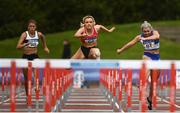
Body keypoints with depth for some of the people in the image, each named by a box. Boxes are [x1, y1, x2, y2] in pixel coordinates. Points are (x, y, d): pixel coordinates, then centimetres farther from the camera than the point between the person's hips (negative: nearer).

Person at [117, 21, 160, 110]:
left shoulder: (155, 33, -6)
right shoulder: (140, 37, -2)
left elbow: (157, 36, -32)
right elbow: (130, 43, 13)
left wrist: (146, 38, -43)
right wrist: (121, 50, 24)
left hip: (156, 57, 1)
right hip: (147, 56, -1)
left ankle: (150, 98, 23)